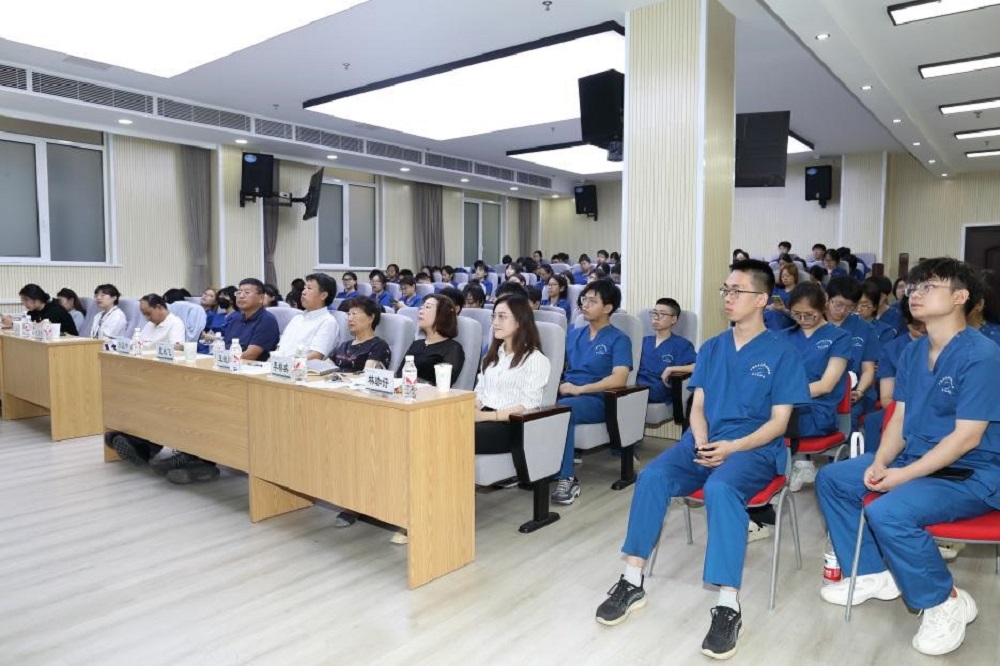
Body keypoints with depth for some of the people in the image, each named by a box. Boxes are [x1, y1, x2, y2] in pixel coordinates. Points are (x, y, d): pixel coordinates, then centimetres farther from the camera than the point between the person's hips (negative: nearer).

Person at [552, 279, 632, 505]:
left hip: (596, 400, -5)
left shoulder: (618, 339, 2)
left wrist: (580, 389, -16)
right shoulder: (574, 333, 20)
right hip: (565, 395, 5)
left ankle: (567, 478, -30)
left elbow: (619, 379, -12)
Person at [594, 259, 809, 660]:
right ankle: (632, 582, -16)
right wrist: (702, 443, -10)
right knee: (652, 476, -23)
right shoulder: (712, 348, 14)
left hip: (755, 448, -4)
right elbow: (697, 406, 11)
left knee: (721, 488, -37)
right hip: (704, 442, 4)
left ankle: (728, 606, -32)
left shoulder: (782, 354, 0)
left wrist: (731, 448, -19)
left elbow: (778, 422, -5)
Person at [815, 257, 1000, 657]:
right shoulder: (912, 352, 6)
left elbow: (967, 437, -22)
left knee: (887, 511, -32)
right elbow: (899, 419, 7)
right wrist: (879, 462, -10)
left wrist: (903, 475, -22)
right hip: (916, 458, 9)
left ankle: (946, 602, -5)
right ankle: (873, 574, 15)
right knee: (832, 479, 5)